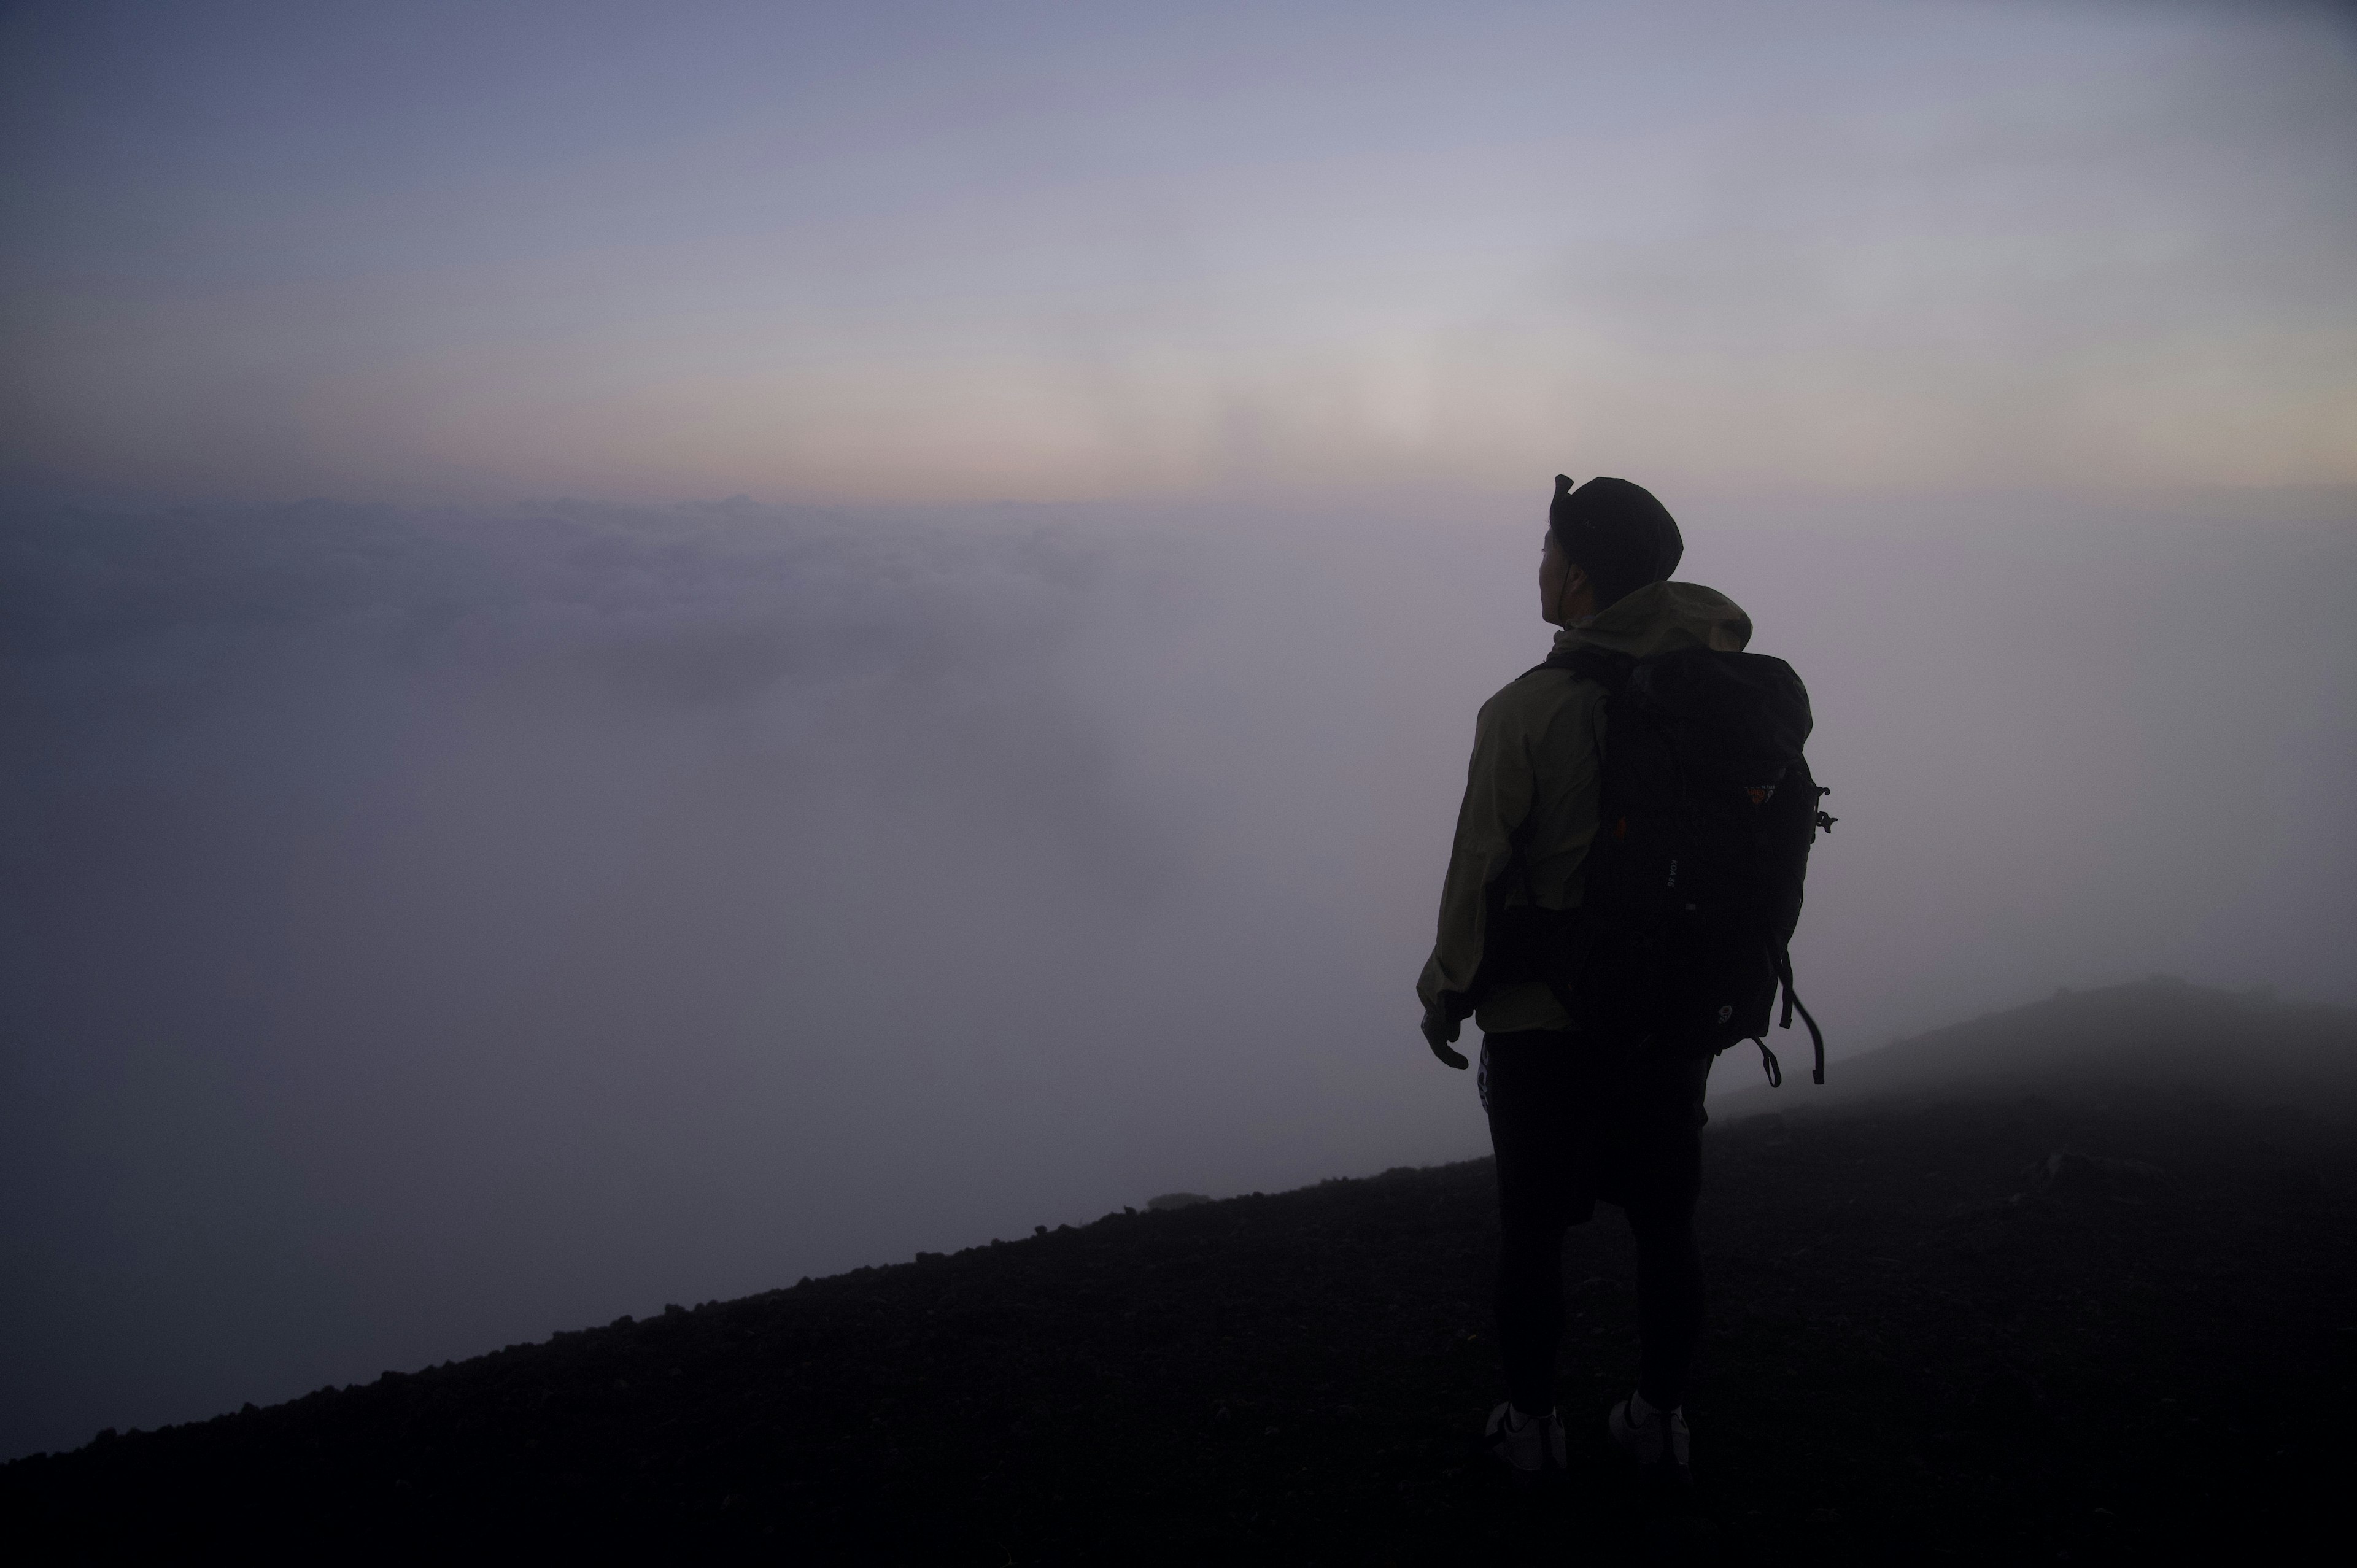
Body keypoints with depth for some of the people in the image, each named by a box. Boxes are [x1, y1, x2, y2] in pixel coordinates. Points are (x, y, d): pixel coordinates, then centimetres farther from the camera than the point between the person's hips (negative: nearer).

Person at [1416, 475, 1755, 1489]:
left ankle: (1531, 1425, 25)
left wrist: (1447, 993, -2)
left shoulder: (1527, 710, -17)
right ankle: (1659, 1422, 30)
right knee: (1666, 1223, 17)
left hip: (1546, 1019, -4)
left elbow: (1479, 870, -13)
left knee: (1532, 1228, 11)